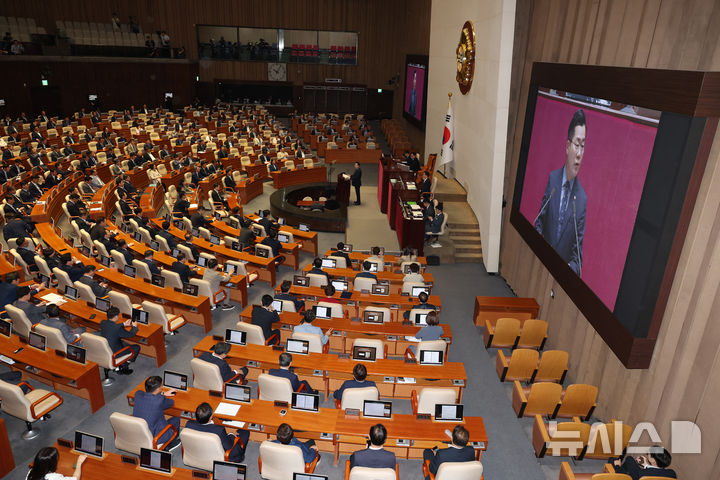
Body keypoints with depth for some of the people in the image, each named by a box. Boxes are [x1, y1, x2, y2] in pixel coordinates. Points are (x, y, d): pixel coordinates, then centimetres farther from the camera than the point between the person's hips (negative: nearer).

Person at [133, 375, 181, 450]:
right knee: (176, 419, 15)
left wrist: (163, 393, 20)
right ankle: (170, 445, 39)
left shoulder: (138, 394, -13)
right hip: (153, 439, -6)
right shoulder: (160, 400, -30)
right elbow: (172, 402, -6)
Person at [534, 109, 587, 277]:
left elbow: (577, 250, 0)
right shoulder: (552, 178, 0)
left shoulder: (582, 199, -4)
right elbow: (539, 222, 7)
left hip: (564, 268, -1)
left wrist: (571, 268, -19)